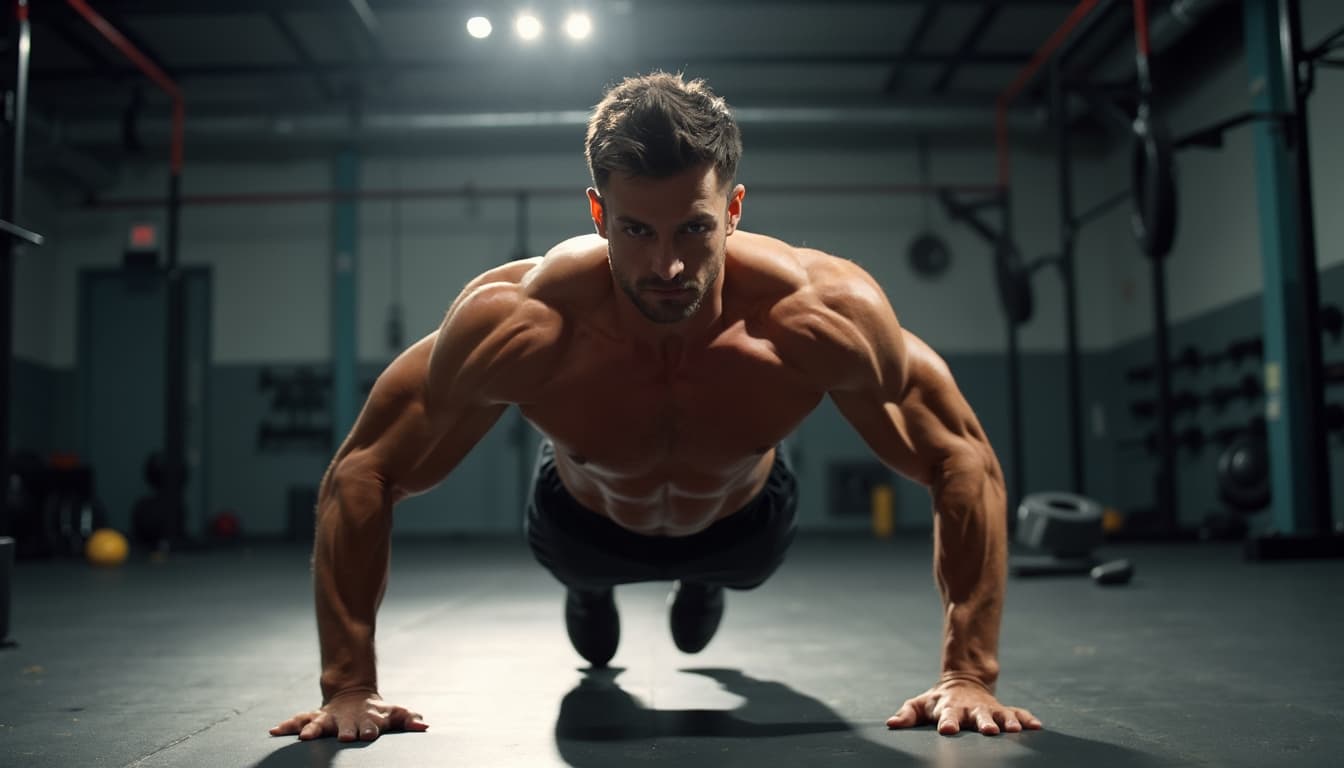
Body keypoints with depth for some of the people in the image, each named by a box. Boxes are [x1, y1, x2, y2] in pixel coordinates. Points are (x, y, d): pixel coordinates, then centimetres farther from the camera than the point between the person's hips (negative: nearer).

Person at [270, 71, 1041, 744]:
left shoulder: (823, 314, -41)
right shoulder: (518, 322, -42)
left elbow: (964, 460, -28)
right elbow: (360, 476, -29)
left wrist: (970, 675, -32)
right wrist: (349, 688, -32)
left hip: (746, 521, 1)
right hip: (586, 524, -1)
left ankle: (702, 580, 68)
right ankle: (589, 588, 67)